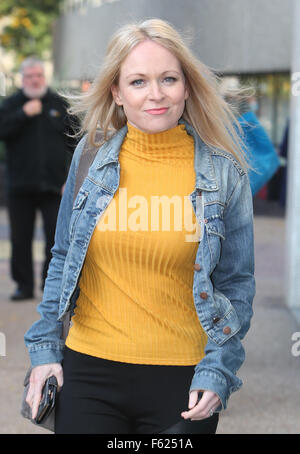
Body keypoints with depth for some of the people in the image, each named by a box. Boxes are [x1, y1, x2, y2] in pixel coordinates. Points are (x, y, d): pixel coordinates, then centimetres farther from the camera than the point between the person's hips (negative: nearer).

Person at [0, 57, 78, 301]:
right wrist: (24, 114, -16)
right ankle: (24, 285, 14)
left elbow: (74, 142, 8)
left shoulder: (59, 104, 8)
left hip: (54, 186, 0)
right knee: (20, 239, 4)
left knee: (57, 238, -2)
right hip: (21, 186, 0)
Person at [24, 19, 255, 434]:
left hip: (183, 378, -1)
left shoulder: (224, 173, -3)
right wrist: (45, 347, 6)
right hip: (89, 368, 1)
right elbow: (64, 260, 11)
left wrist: (217, 371, -7)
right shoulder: (91, 156, 2)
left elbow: (237, 283, 1)